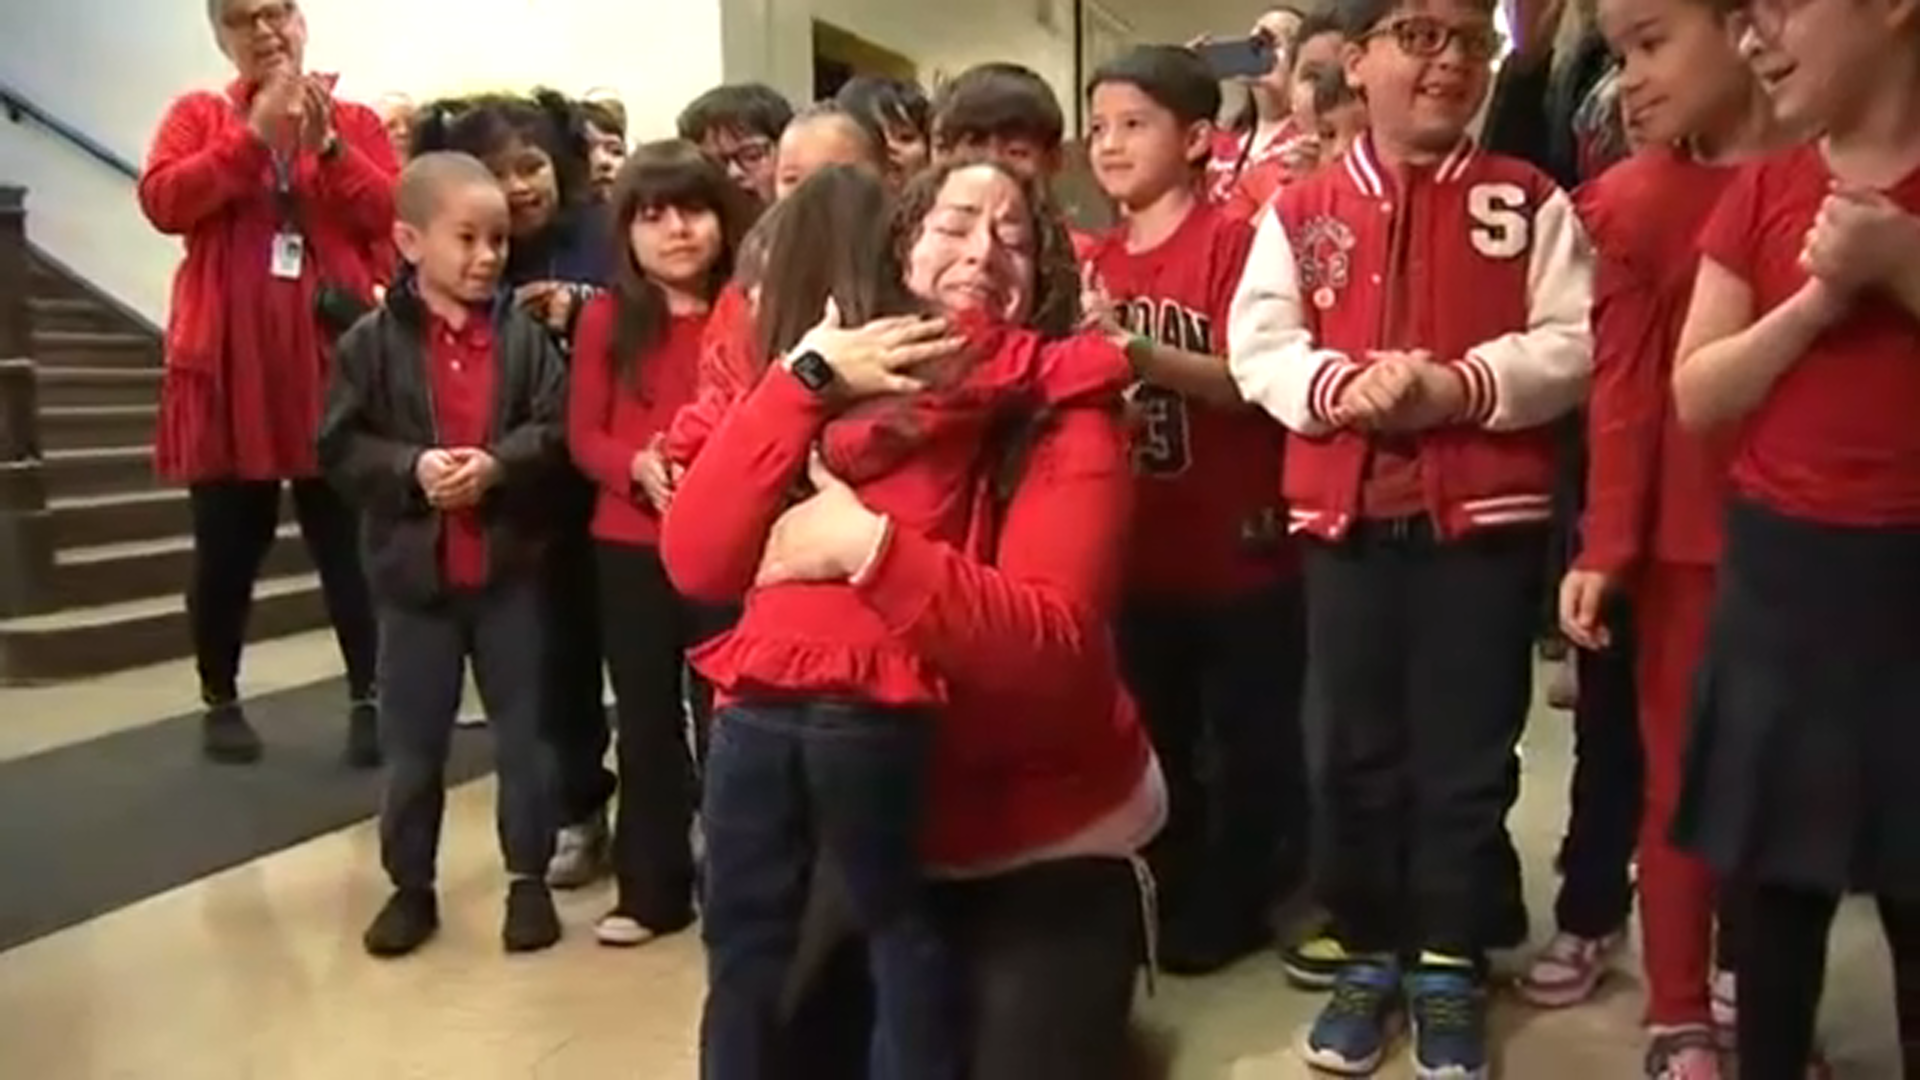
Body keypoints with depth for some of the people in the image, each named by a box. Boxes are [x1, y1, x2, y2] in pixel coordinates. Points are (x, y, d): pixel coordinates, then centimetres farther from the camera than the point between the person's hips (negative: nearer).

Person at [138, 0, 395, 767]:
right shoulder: (197, 116, 9)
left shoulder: (355, 120, 10)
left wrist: (327, 146, -13)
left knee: (348, 540, 2)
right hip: (229, 364, 0)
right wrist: (254, 134, -13)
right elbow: (162, 201, -8)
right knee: (228, 544, 7)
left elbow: (395, 214, -3)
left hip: (332, 359, 0)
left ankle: (368, 699, 8)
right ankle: (220, 702, 22)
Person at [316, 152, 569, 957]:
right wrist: (411, 469, -20)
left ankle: (529, 877, 25)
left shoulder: (524, 335, -2)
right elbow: (340, 447, -4)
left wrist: (498, 464, -22)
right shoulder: (372, 341, -4)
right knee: (412, 742, 11)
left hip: (510, 566, 1)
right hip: (412, 568, 0)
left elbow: (558, 429, -6)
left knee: (523, 732, 9)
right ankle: (410, 886, 27)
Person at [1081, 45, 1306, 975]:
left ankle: (1231, 904, 24)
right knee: (1155, 733, 17)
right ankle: (1171, 894, 33)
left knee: (1249, 737, 8)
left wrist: (1141, 351, -32)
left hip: (1237, 544, -6)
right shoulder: (1096, 262, 8)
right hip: (1142, 546, 6)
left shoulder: (1230, 241, -10)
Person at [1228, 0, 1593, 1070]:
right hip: (1345, 518, 2)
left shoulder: (1529, 201, 4)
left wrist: (1462, 386, -19)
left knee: (1466, 755, 6)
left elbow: (1576, 343, -4)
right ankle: (1371, 954, 25)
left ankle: (1451, 966, 21)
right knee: (1357, 748, 9)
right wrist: (1344, 386, -19)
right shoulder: (1301, 210, 7)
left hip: (1486, 518, -1)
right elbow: (1258, 348, -1)